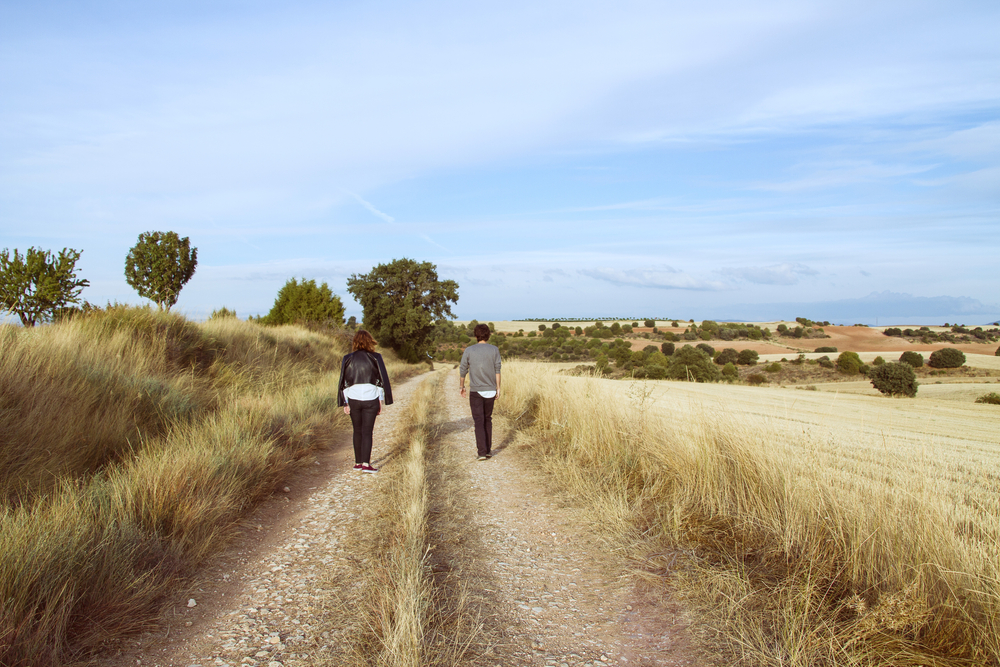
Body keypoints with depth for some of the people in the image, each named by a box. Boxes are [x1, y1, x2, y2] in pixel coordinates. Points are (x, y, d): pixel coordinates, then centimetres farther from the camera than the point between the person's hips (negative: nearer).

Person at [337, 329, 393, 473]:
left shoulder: (348, 359, 3)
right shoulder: (375, 358, -1)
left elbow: (344, 382, 3)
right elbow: (382, 380, -1)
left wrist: (345, 403, 6)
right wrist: (381, 401, 4)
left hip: (353, 399, 2)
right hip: (371, 399, -2)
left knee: (357, 431, 14)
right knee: (367, 431, 2)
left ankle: (358, 462, 19)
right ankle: (366, 463, -4)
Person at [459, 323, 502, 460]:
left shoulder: (468, 350, -1)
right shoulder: (494, 350, 0)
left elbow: (463, 370, 5)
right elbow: (497, 370, -4)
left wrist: (461, 386, 18)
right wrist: (498, 388, 2)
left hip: (475, 391, -2)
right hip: (490, 390, 2)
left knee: (479, 422, 0)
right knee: (488, 420, 16)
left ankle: (482, 452, -9)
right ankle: (488, 450, 17)